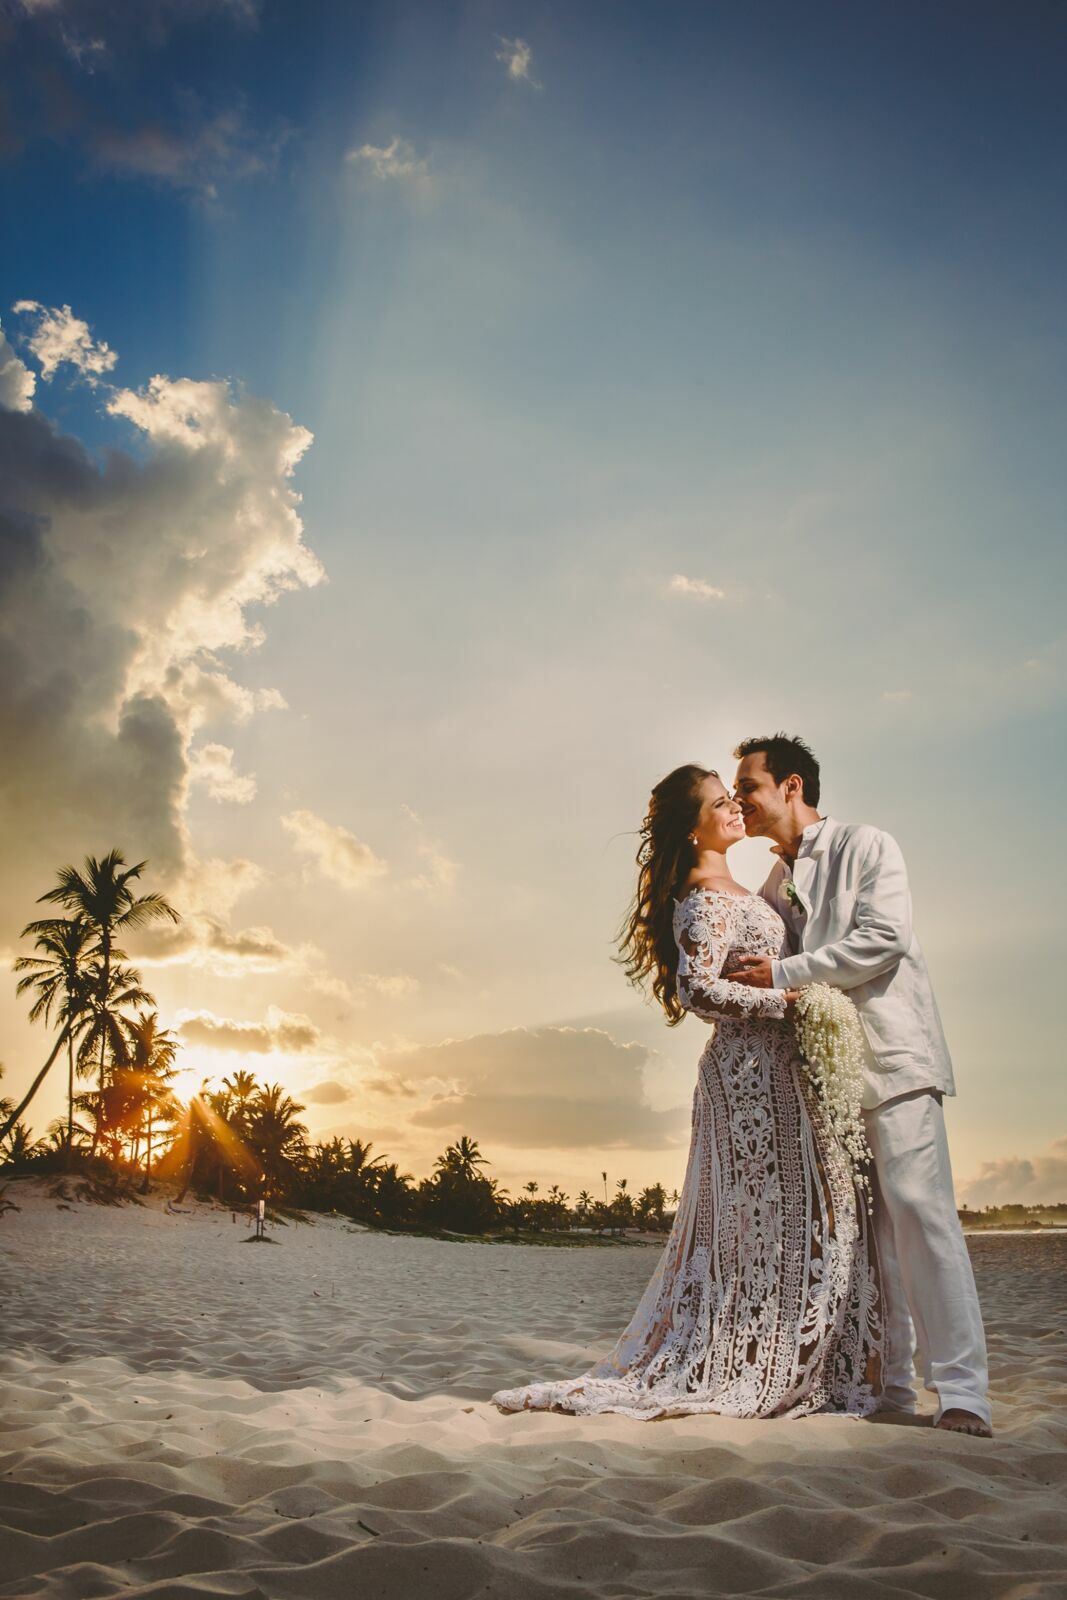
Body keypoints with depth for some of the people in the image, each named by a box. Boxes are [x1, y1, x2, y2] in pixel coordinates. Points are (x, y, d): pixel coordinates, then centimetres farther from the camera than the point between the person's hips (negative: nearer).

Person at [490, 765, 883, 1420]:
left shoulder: (724, 891, 15)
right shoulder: (706, 896, -15)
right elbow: (698, 988, -24)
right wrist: (784, 999, -21)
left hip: (761, 1068, 10)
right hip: (753, 1068, -10)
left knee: (748, 1224, 12)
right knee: (771, 1219, -3)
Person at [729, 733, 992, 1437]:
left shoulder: (868, 847, 0)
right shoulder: (771, 886, 19)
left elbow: (883, 939, -14)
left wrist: (783, 974, -14)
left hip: (890, 1055, -6)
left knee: (917, 1209, -12)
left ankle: (962, 1390, -8)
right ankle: (888, 1380, 12)